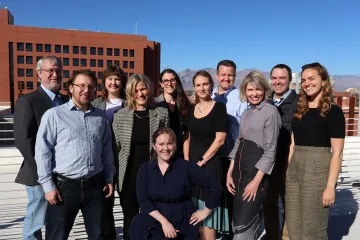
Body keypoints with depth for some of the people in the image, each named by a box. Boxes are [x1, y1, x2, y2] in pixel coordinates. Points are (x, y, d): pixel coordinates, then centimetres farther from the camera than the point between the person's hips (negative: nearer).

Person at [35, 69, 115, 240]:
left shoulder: (101, 117, 7)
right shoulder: (54, 115, -5)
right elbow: (42, 152, -6)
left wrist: (109, 179, 10)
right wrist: (48, 185, -8)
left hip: (95, 185, 3)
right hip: (65, 186, -3)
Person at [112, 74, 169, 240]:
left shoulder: (161, 114, -1)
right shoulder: (120, 115, -2)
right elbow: (115, 147, 1)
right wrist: (114, 176, 0)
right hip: (129, 175, 1)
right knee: (130, 221, 14)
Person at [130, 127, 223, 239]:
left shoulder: (186, 166, -10)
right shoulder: (145, 169, -1)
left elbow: (215, 188, -8)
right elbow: (143, 200, -7)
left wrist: (206, 211, 1)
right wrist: (164, 221, -18)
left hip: (183, 223, -2)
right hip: (155, 221, 2)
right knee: (138, 224, -26)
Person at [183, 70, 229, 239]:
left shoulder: (219, 107, -6)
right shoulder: (191, 109, 10)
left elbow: (220, 140, -12)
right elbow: (187, 138, 11)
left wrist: (201, 161, -12)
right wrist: (187, 162, -1)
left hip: (210, 164, -5)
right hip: (192, 164, 5)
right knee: (196, 212, 12)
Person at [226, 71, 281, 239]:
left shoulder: (270, 111, -9)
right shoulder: (246, 114, 14)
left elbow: (270, 150, -13)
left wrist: (256, 181, -17)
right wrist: (230, 173, 8)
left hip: (257, 173, -7)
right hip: (239, 172, 8)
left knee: (243, 225, -7)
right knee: (237, 223, 14)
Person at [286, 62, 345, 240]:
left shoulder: (333, 112, -5)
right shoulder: (298, 110, 11)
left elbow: (337, 153, -10)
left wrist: (330, 186, -14)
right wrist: (287, 172, 10)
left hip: (318, 170, -5)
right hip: (294, 170, 6)